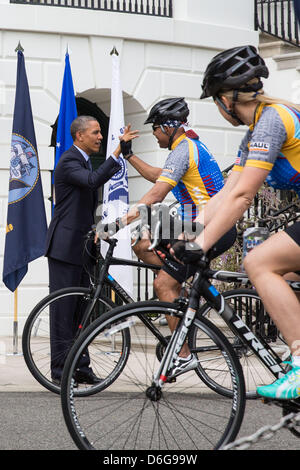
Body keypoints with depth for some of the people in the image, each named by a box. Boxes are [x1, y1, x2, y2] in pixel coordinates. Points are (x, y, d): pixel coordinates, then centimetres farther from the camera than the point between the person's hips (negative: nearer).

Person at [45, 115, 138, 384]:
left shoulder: (84, 161, 19)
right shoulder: (68, 162, -12)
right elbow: (93, 181, -31)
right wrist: (117, 152, -35)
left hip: (82, 246, 10)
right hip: (65, 246, -9)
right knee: (63, 309, -5)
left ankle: (80, 366, 17)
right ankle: (60, 369, 0)